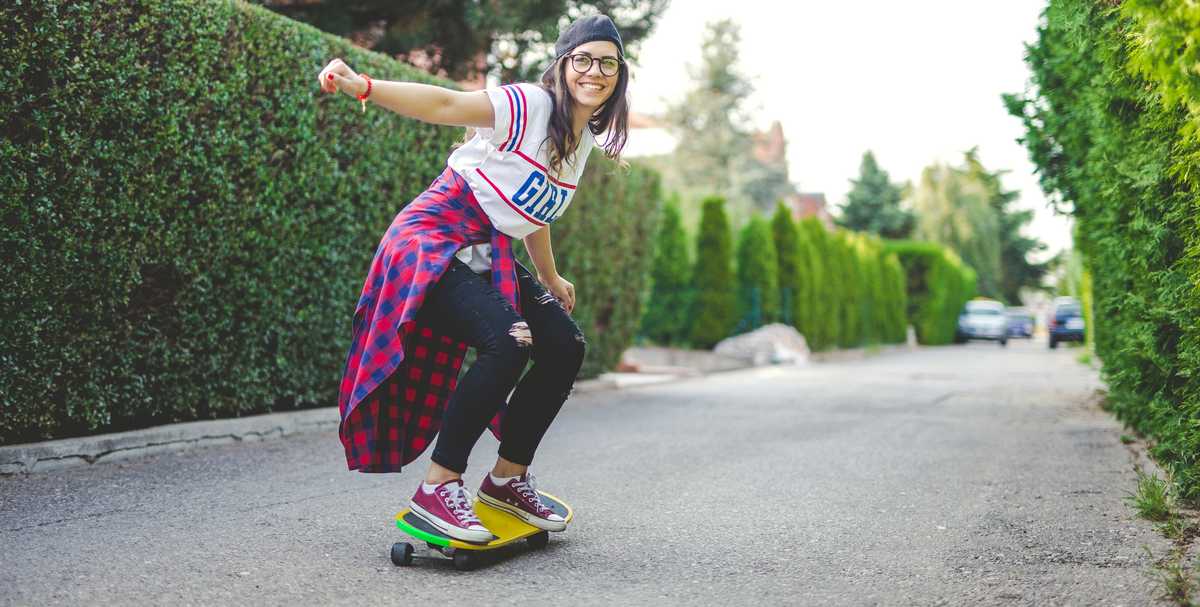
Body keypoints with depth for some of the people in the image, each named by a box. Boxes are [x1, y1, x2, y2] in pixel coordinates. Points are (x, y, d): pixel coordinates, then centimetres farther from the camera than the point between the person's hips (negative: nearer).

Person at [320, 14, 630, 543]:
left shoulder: (586, 139, 12)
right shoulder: (529, 106, -13)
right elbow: (447, 105, -28)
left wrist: (550, 280, 35)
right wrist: (363, 87, -43)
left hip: (490, 259, 9)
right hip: (435, 239, -9)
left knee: (565, 347, 2)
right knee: (507, 344, -28)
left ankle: (508, 478, 15)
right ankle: (437, 488, -17)